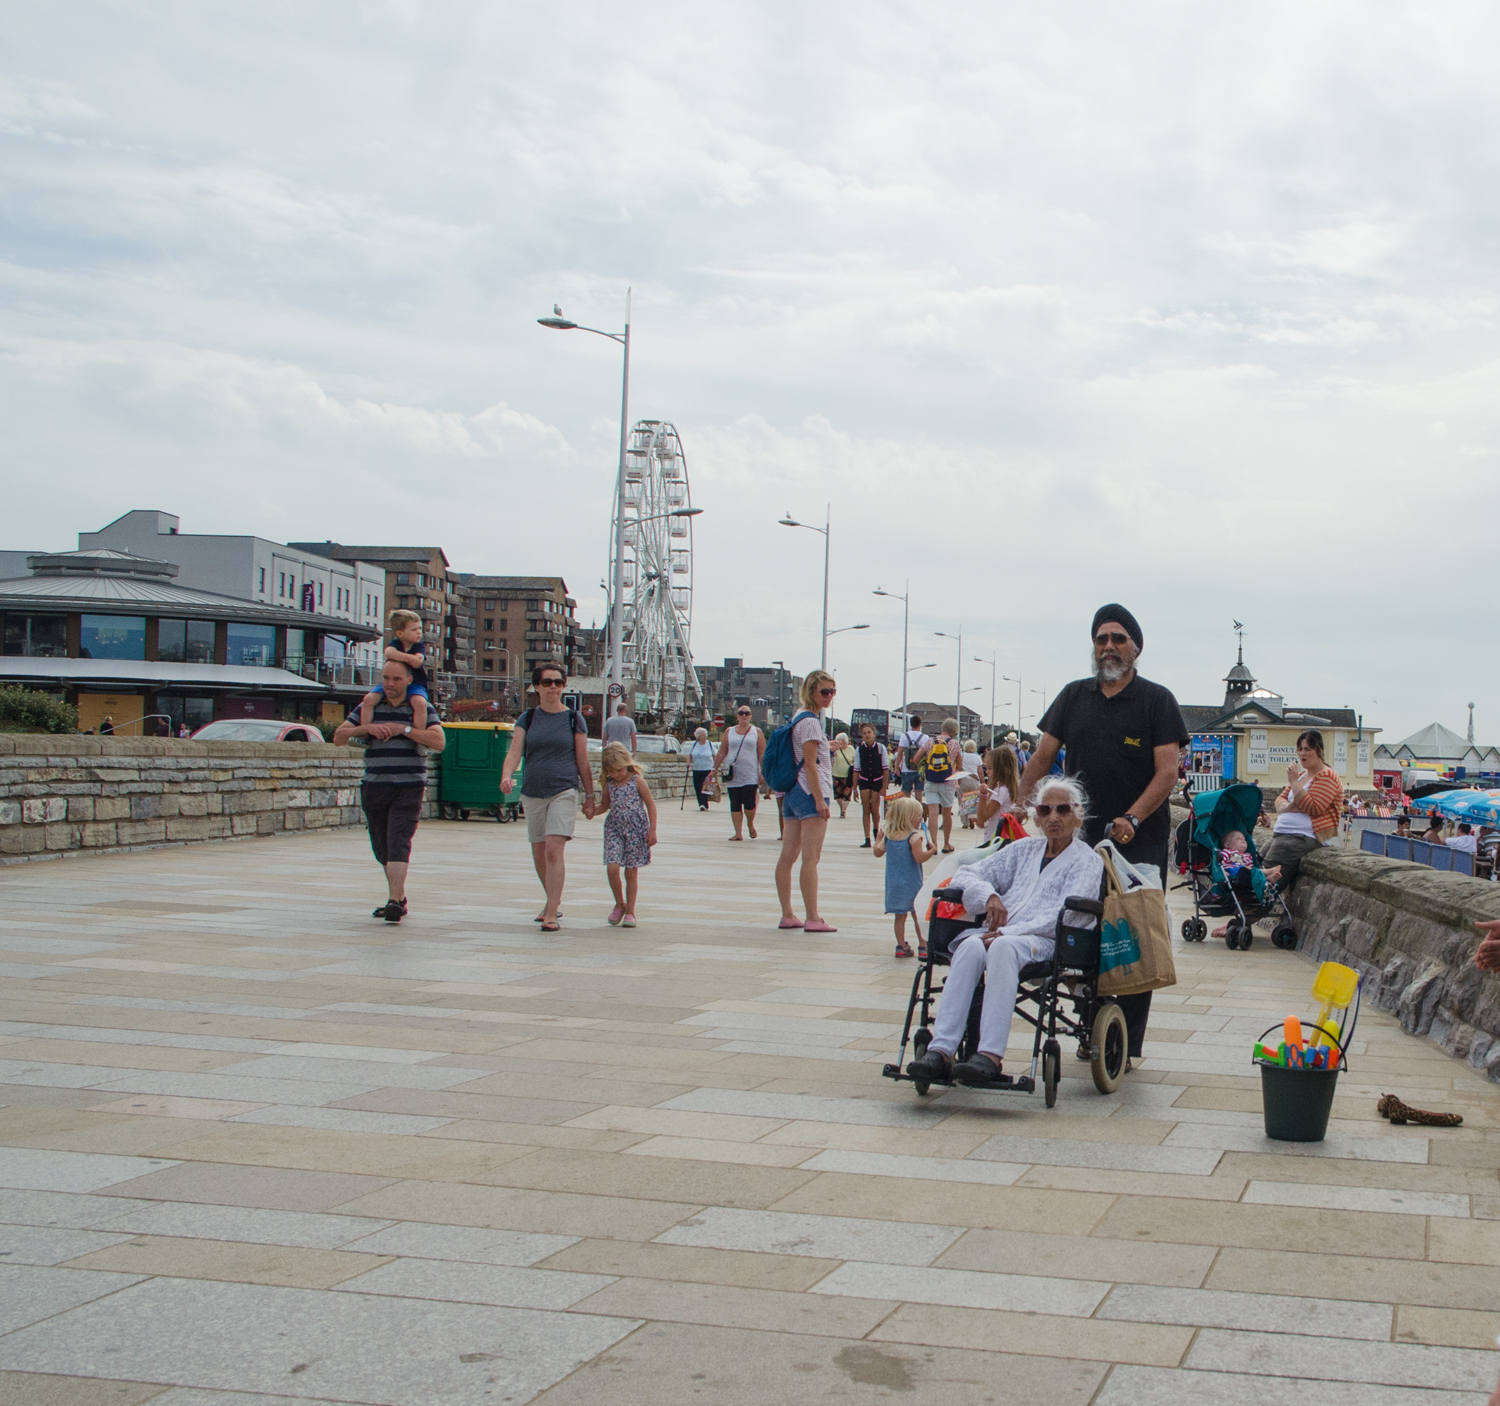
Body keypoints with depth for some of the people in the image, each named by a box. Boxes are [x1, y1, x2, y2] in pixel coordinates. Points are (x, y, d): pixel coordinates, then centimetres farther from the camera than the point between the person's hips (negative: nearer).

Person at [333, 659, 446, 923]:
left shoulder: (420, 708, 2)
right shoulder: (369, 707, 10)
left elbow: (438, 741, -12)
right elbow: (338, 737, 8)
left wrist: (403, 729, -15)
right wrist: (367, 728, -9)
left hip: (409, 788, -4)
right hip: (374, 788, 4)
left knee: (398, 842, -17)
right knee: (382, 849, 10)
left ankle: (394, 902, -23)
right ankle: (399, 896, 26)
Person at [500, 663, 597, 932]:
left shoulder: (574, 720, 3)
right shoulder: (527, 718, 8)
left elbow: (583, 761, 5)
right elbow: (514, 752, -3)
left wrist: (589, 796, 4)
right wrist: (506, 776, -22)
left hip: (564, 791, -4)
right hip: (532, 793, 4)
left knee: (554, 850, -17)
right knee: (539, 856, 11)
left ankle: (551, 914, -17)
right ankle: (554, 902, 32)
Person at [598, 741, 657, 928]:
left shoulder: (637, 781, -5)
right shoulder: (609, 784, 5)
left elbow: (651, 805, -1)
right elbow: (605, 805, 20)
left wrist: (652, 830, -5)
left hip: (636, 829, -3)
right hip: (614, 829, 3)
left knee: (631, 872, 1)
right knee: (612, 868, -12)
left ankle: (630, 912, 12)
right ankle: (619, 904, 10)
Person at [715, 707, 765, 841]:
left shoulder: (757, 732, 6)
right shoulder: (729, 732, 11)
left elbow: (762, 754, 3)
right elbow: (721, 752, 13)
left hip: (750, 775, -2)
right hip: (733, 776, 2)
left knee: (749, 804, -11)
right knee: (735, 805, 1)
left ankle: (750, 824, 18)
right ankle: (738, 833, 7)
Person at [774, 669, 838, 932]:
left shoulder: (800, 718, 16)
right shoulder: (810, 721, -13)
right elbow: (810, 764, -17)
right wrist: (820, 799, -18)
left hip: (792, 792, 10)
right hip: (809, 792, -10)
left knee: (788, 856, 8)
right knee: (810, 858, -10)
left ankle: (787, 915, 12)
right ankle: (812, 919, -11)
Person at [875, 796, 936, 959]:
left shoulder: (888, 835, 4)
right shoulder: (914, 837, -15)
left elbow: (878, 852, 14)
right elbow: (919, 858, -23)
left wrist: (879, 837, 28)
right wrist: (932, 850, -10)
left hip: (894, 883, 5)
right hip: (912, 883, -5)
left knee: (900, 916, 13)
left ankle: (901, 946, 14)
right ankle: (924, 947, 5)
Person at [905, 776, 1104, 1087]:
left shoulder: (1087, 861, 12)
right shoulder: (1023, 850, 28)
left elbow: (1064, 915, -5)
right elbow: (964, 876, 25)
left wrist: (1008, 932, -17)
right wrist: (989, 895, 1)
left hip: (1044, 941, -4)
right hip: (1000, 932, 4)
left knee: (1003, 947, -38)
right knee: (971, 946, -32)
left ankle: (990, 1056, -48)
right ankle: (941, 1051, -43)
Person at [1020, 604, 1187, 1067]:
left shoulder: (1157, 700, -1)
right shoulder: (1074, 696, 11)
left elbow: (1167, 772, -9)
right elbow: (1043, 756, 11)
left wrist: (1131, 819, -23)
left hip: (1141, 841, -3)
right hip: (1083, 837, 4)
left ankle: (1127, 1042, 2)